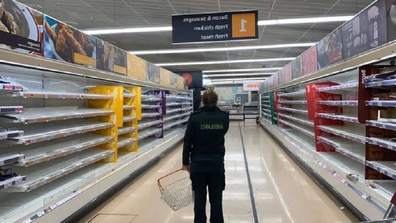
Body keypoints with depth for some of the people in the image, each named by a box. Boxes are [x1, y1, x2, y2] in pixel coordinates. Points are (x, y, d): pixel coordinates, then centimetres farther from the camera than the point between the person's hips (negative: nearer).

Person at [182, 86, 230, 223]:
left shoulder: (195, 117, -8)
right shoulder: (224, 117, -3)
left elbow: (188, 142, -6)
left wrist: (185, 162, 3)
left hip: (198, 163, -1)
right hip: (217, 162, 1)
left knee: (199, 199, 12)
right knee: (216, 199, 12)